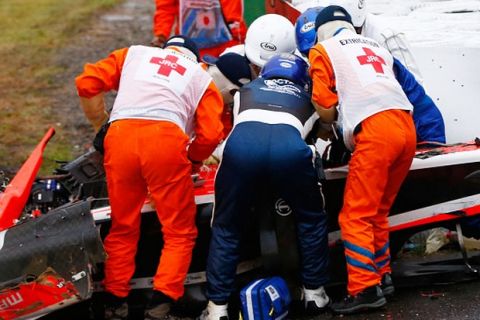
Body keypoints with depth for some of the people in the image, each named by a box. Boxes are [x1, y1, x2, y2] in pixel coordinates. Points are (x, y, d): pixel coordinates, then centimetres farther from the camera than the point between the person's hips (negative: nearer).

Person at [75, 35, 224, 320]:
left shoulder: (135, 53, 32)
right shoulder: (202, 78, 28)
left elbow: (87, 83, 18)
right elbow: (210, 135, 12)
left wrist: (100, 126, 30)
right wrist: (190, 164, 28)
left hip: (120, 135, 2)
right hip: (166, 138, -2)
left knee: (123, 228, 18)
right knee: (180, 232, 9)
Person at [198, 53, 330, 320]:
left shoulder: (246, 89, 41)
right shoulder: (307, 98, 40)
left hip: (242, 142, 1)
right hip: (289, 145, 0)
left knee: (226, 227, 19)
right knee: (312, 218, 26)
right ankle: (314, 292, 30)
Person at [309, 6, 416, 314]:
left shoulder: (322, 50, 14)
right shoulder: (377, 46, 30)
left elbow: (325, 106, 6)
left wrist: (332, 122, 27)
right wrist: (343, 120, 31)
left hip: (376, 130, -6)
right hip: (407, 126, 6)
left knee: (356, 216, -4)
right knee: (378, 212, 17)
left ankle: (365, 289, -10)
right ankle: (382, 275, 21)